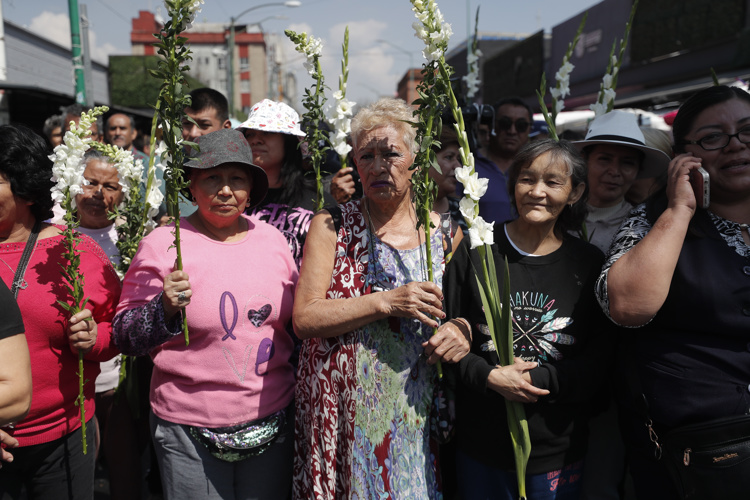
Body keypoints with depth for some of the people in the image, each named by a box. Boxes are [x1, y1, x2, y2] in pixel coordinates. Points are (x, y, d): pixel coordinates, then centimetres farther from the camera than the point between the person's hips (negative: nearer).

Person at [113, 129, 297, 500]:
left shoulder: (272, 239, 2)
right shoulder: (162, 244, -9)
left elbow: (299, 318, 15)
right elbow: (124, 337, -6)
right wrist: (164, 309, -22)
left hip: (273, 421, 4)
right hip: (190, 430, -3)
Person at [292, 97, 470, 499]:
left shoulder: (445, 233, 3)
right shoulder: (332, 226, -3)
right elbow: (304, 319, -11)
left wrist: (462, 332, -10)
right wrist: (387, 303, -21)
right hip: (343, 414, -1)